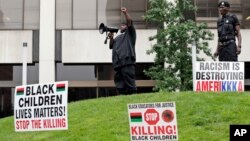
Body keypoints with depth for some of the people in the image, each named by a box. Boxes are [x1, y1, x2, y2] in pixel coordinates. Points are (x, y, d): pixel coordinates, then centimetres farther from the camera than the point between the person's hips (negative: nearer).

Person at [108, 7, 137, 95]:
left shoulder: (130, 33, 17)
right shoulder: (118, 37, 33)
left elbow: (129, 22, 0)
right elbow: (111, 46, 26)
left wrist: (125, 13, -14)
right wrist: (111, 38, 9)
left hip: (127, 62, -7)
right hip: (117, 63, 7)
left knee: (129, 83, -14)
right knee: (119, 84, 2)